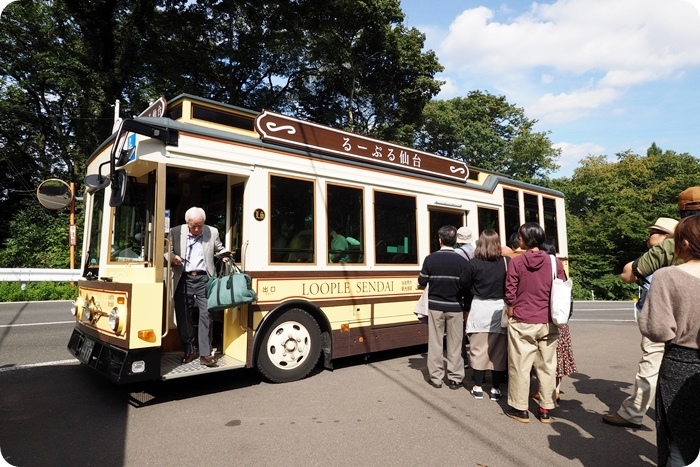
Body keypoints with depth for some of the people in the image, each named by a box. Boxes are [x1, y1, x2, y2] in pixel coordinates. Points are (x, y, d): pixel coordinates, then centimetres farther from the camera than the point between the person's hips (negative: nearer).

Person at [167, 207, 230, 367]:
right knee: (183, 316, 7)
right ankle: (189, 350, 23)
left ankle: (205, 353, 3)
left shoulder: (213, 232, 4)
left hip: (203, 279, -1)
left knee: (206, 315, -4)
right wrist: (173, 257, -14)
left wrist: (225, 254, -6)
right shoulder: (175, 232, 3)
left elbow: (219, 250, 16)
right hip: (183, 280, 1)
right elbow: (167, 252, 8)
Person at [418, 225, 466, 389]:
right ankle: (455, 378, 16)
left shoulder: (430, 259, -8)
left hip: (435, 306, 0)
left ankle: (436, 377, 16)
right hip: (454, 307, 0)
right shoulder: (461, 260, -8)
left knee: (435, 343, 9)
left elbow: (421, 282, -3)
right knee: (454, 344, 9)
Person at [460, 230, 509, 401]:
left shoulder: (473, 264, -8)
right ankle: (495, 389, 18)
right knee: (499, 350, 10)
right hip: (499, 308, 1)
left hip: (480, 308, -1)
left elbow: (464, 287, 0)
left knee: (478, 349, 9)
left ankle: (478, 388, 17)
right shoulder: (506, 263, -5)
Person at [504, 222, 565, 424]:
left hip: (522, 322, -3)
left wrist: (511, 315, 8)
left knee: (520, 366, 7)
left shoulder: (516, 261, -9)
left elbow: (510, 293, -7)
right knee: (547, 366, 13)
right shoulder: (555, 262, -2)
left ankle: (520, 409, 15)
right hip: (548, 323, 3)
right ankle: (545, 410, 21)